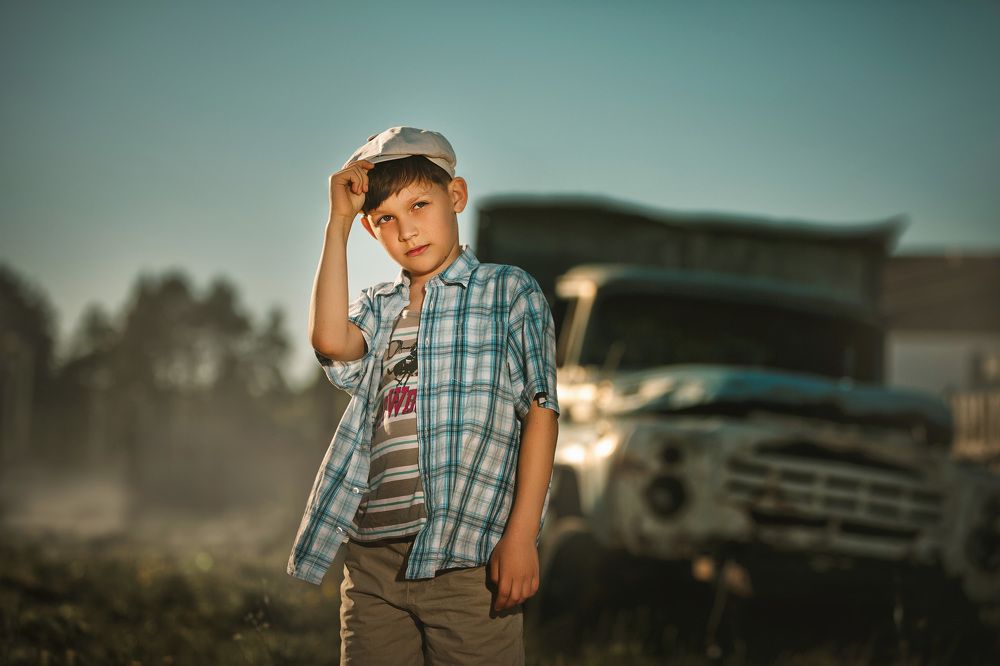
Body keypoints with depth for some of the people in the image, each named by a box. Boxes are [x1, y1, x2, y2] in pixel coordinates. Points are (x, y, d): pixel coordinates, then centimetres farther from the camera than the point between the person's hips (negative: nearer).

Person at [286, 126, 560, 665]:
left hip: (468, 556, -4)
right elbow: (331, 340, -6)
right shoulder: (377, 308, 18)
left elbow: (540, 411, -2)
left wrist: (522, 533, -11)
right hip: (372, 556, 4)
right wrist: (339, 222, 2)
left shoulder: (509, 291, 6)